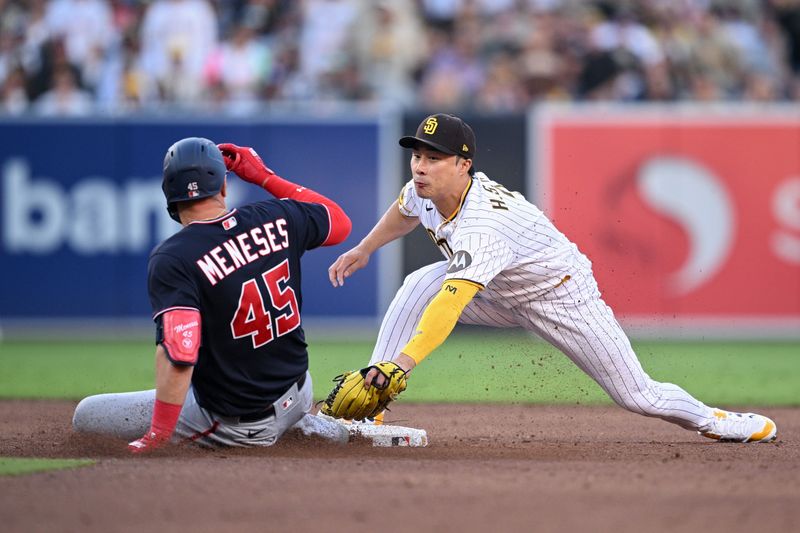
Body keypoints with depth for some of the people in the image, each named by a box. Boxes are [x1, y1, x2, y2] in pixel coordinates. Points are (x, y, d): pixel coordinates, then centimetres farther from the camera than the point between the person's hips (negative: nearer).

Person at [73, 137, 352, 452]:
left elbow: (178, 353, -33)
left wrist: (158, 434, -30)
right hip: (298, 396, 6)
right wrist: (265, 177, 16)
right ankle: (301, 424, 16)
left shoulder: (172, 258, -22)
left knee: (85, 414, 1)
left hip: (233, 425, -6)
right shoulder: (277, 219, -7)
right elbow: (340, 223, 15)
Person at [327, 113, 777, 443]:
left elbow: (451, 305, -55)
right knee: (417, 287, -20)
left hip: (562, 295, -7)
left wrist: (402, 363, -65)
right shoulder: (424, 190, -16)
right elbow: (404, 212, 13)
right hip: (501, 294, 7)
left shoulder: (483, 228, -42)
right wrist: (364, 250, 19)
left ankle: (710, 419, 28)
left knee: (636, 396, -3)